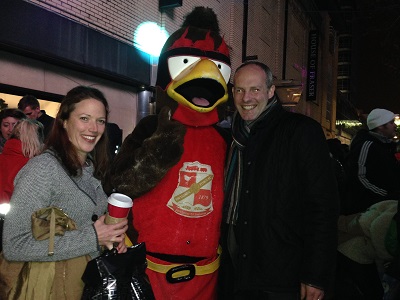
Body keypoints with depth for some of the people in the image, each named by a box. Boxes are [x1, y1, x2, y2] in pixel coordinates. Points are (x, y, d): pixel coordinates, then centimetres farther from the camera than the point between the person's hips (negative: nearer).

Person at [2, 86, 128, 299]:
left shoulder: (92, 168, 2)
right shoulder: (43, 168, -22)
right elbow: (13, 246, -26)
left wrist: (112, 236, -6)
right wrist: (91, 238, -26)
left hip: (92, 277, 7)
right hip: (55, 283, -7)